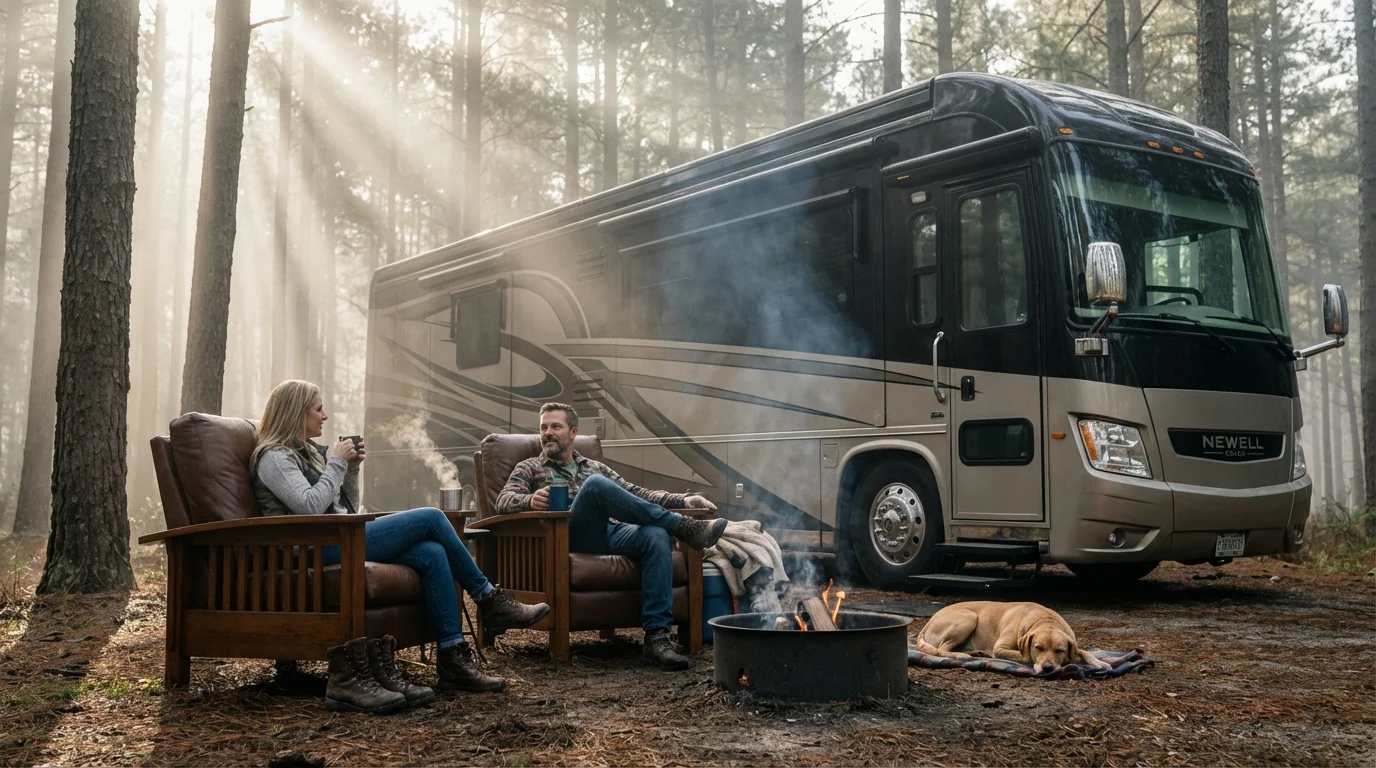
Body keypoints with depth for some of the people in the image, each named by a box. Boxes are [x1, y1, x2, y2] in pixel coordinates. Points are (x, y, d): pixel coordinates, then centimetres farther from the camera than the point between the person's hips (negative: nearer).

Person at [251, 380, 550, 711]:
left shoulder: (309, 451, 25)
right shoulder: (274, 457, -2)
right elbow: (310, 507, -19)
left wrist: (351, 468, 11)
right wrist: (336, 464, -9)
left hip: (340, 541, 9)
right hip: (321, 550, -9)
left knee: (431, 553, -16)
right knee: (431, 518, -14)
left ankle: (453, 659, -18)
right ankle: (489, 599, -2)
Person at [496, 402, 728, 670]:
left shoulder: (596, 467, 32)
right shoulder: (528, 469, 21)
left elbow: (637, 494, 24)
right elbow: (504, 501, 3)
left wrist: (683, 500, 7)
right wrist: (530, 500, -22)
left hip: (612, 532, 4)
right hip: (571, 535, -4)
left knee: (657, 535, -30)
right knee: (595, 485, -32)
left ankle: (656, 637, -36)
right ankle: (684, 527, -28)